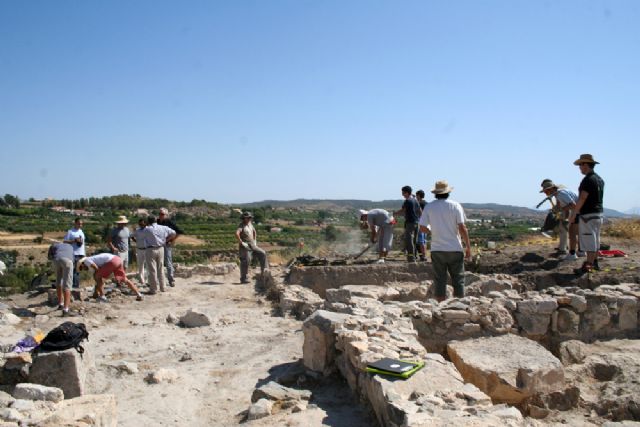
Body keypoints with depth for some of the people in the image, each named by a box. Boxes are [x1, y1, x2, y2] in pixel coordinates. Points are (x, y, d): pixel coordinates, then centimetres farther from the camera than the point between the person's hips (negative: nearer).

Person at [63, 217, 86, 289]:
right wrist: (74, 241, -16)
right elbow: (64, 241, -6)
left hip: (81, 254, 6)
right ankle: (74, 285, -8)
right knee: (74, 270, -9)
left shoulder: (81, 232, 18)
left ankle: (77, 284, 12)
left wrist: (85, 253, 19)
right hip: (74, 254, -6)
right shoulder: (70, 232, -1)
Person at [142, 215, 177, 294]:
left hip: (150, 250, -5)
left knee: (152, 270, 0)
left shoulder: (147, 229, -11)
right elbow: (173, 233, 11)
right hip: (161, 249, 5)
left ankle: (153, 289, 4)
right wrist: (167, 240, 19)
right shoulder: (163, 228, 2)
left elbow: (142, 237, 5)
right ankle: (162, 288, 21)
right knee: (160, 269, 15)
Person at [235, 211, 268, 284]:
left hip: (252, 245, 8)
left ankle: (264, 270, 6)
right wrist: (241, 242, -24)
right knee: (246, 261, -9)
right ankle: (244, 279, -3)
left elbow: (254, 232, 31)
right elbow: (237, 233, -30)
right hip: (245, 247, -8)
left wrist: (255, 241, 21)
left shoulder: (250, 224, 13)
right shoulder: (241, 225, -11)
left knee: (262, 253, 2)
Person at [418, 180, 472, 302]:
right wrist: (468, 247, -1)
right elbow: (462, 228, -7)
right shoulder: (455, 206, -3)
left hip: (437, 249, 1)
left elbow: (422, 228, -4)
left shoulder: (429, 207, 0)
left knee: (439, 280, 7)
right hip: (455, 248, -1)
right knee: (458, 279, 8)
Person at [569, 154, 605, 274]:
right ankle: (594, 262, 25)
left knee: (589, 241, -7)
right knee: (595, 239, 16)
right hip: (599, 213, 10)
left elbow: (582, 199, -21)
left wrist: (573, 214, -17)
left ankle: (588, 266, -6)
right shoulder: (599, 179, 12)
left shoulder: (588, 180, -17)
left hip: (588, 215, -10)